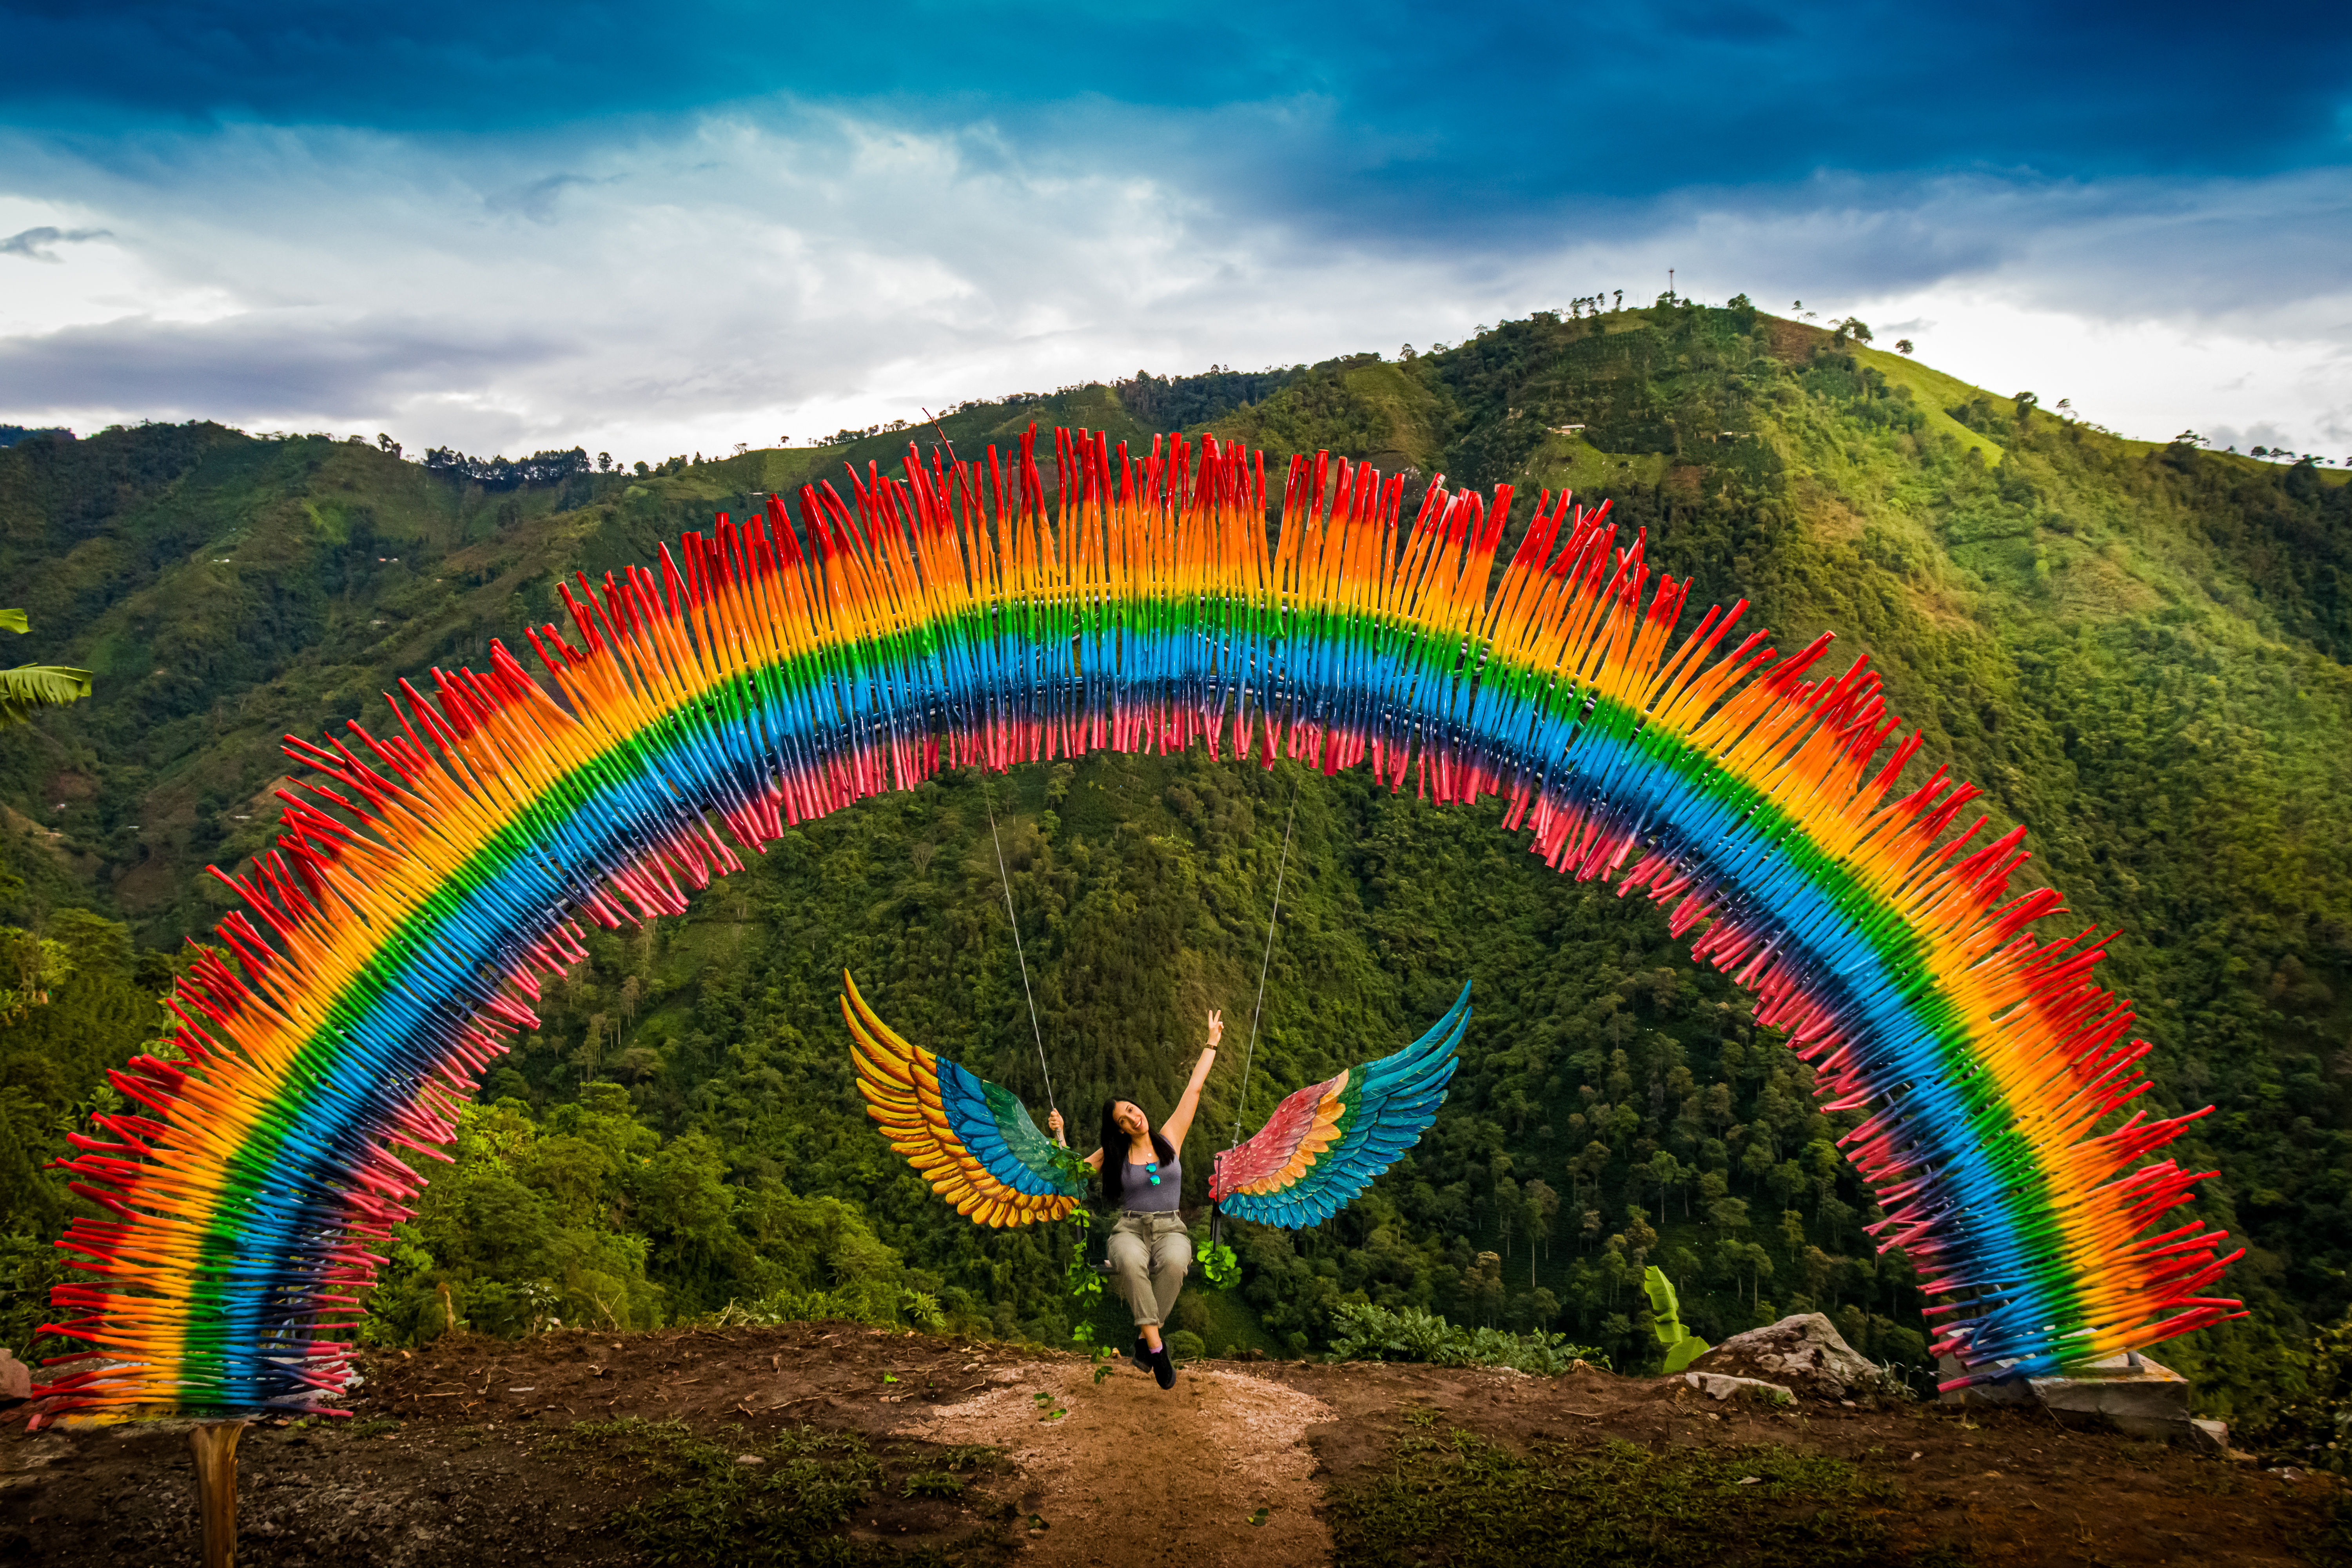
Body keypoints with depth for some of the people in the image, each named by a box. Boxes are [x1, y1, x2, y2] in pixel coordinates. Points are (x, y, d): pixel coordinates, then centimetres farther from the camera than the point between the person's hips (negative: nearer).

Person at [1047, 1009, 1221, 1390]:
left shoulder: (1169, 1137, 11)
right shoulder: (1114, 1155, 13)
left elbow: (1194, 1090, 13)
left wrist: (1211, 1044, 14)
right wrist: (1059, 1136, 8)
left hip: (1170, 1228, 0)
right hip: (1130, 1228, 0)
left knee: (1174, 1262, -38)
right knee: (1131, 1261, -39)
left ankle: (1145, 1341, -26)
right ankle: (1157, 1346, -38)